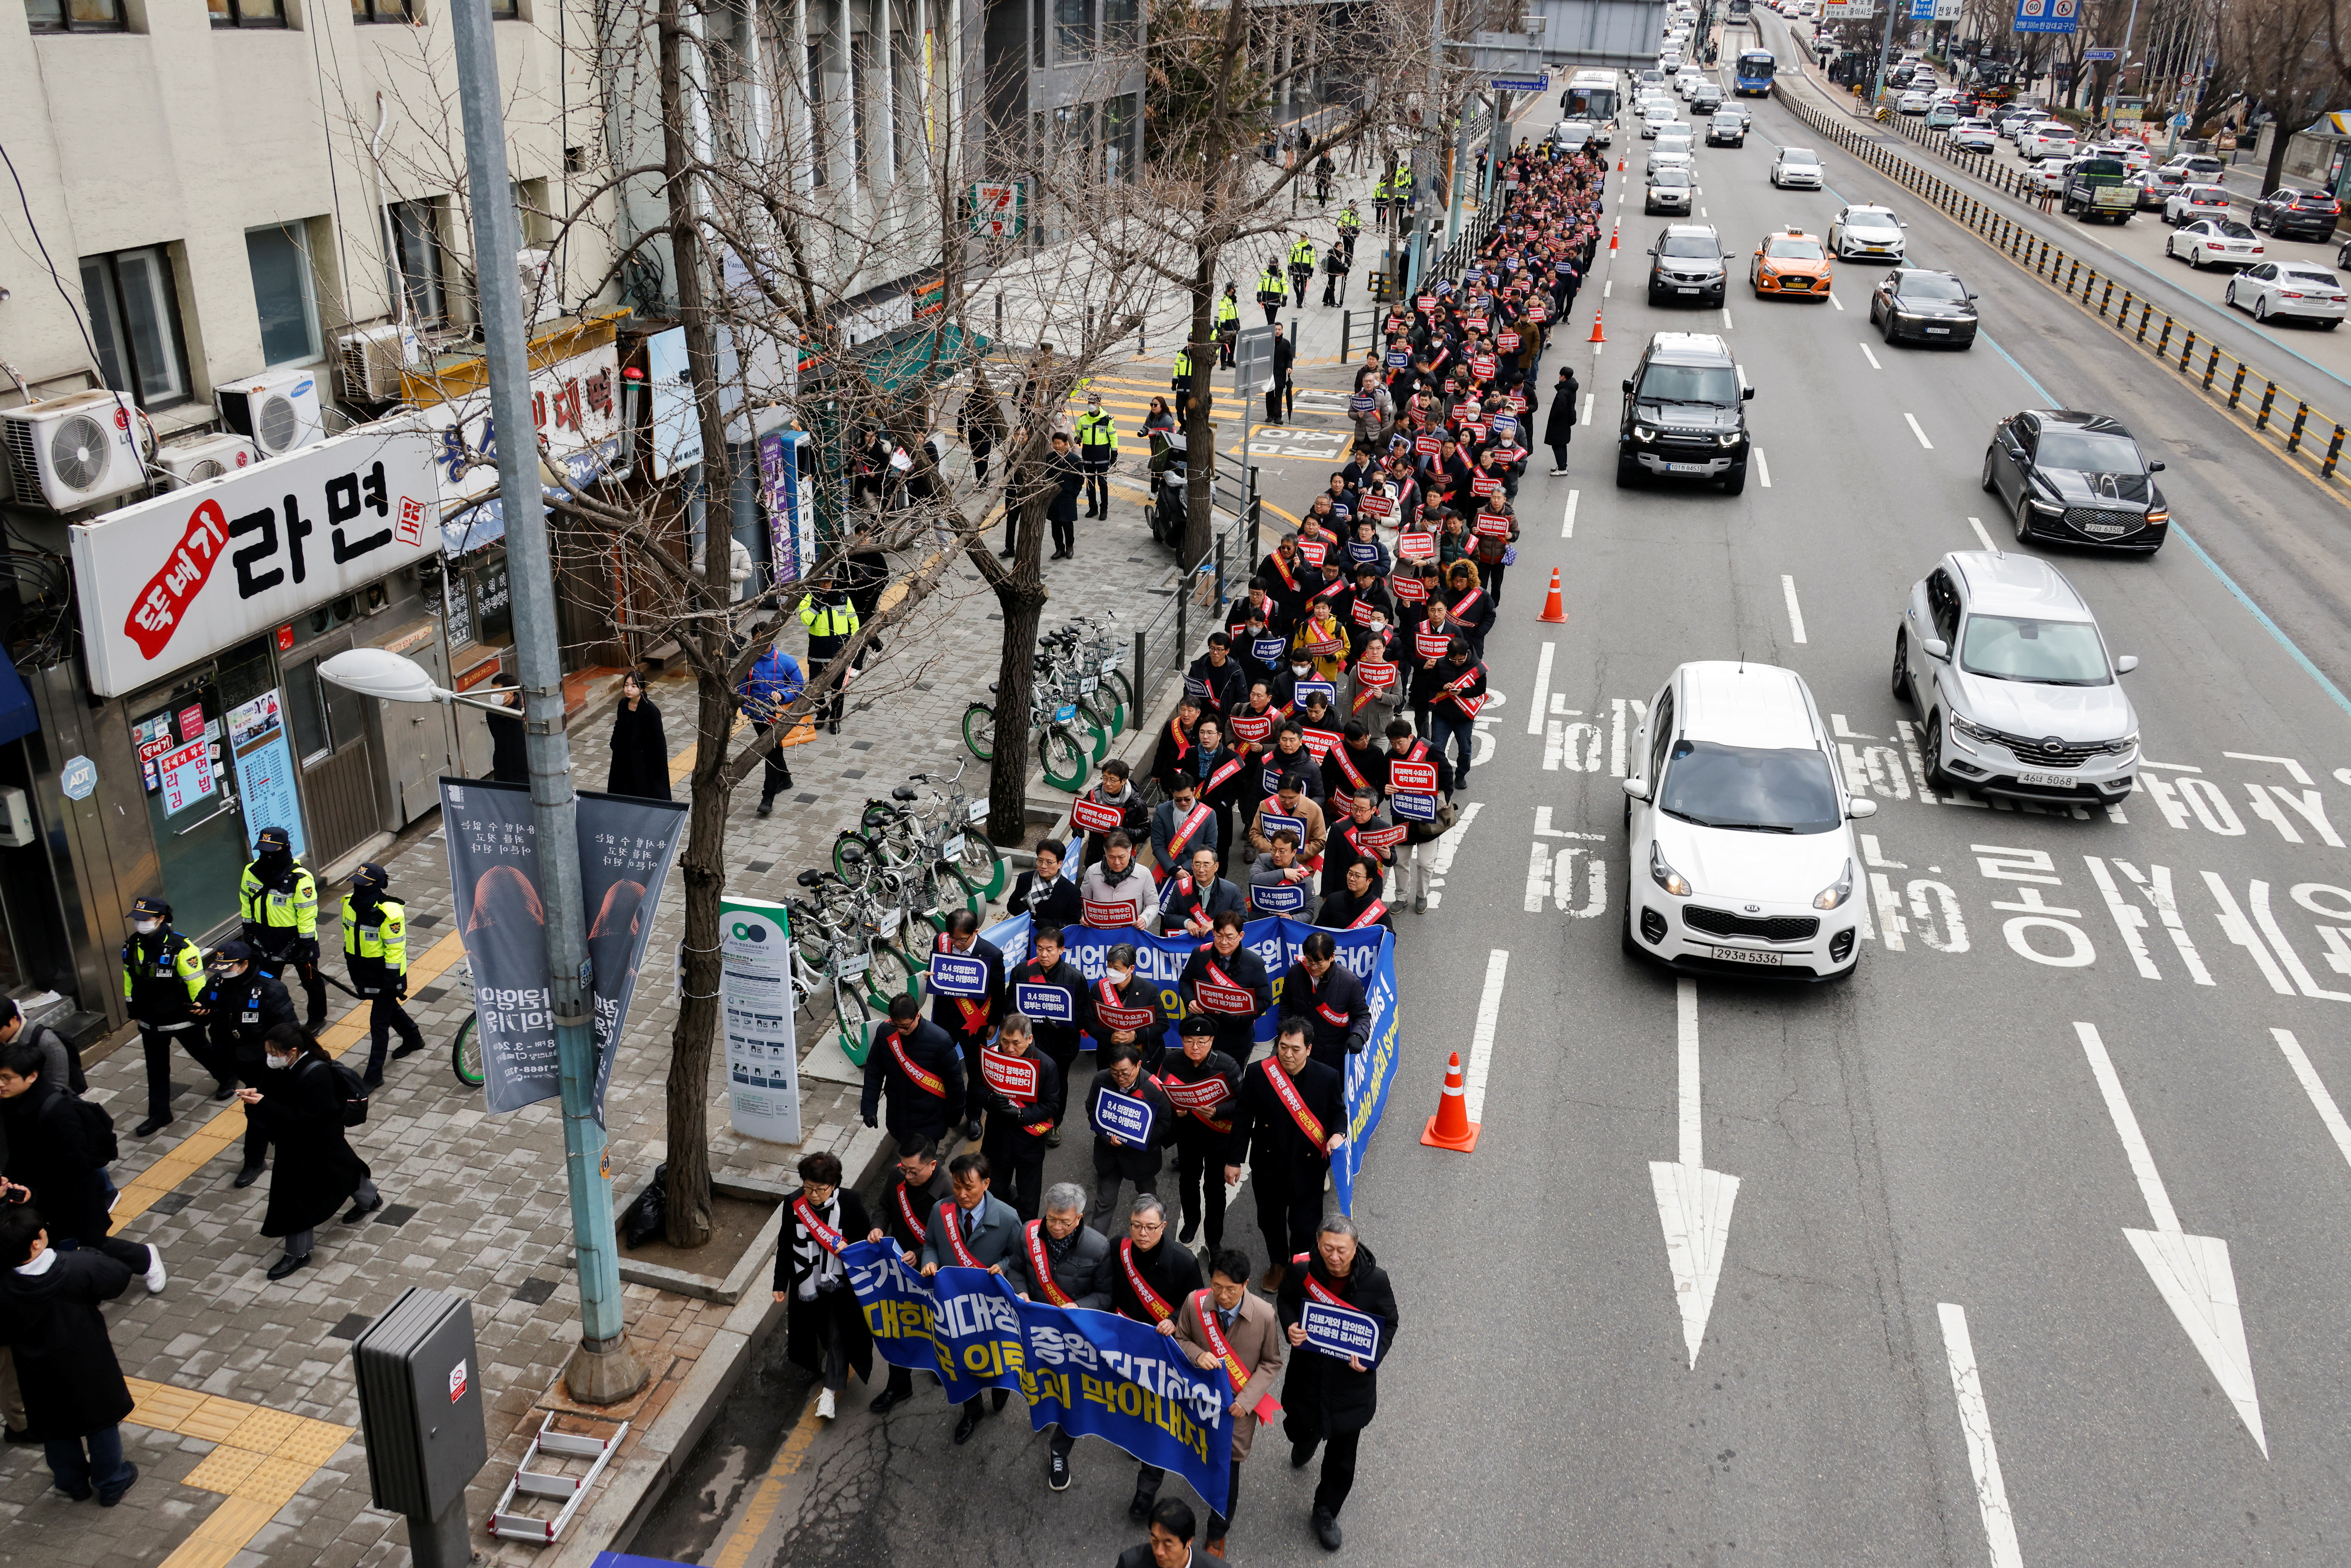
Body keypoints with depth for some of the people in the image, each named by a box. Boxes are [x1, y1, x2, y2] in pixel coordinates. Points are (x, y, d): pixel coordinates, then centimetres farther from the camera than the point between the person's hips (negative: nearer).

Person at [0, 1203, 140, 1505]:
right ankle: (111, 1483, 35)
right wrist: (89, 1254, 2)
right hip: (90, 1373, -1)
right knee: (102, 1424, 21)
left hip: (43, 1381, 1)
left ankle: (73, 1483, 46)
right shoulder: (79, 1268, -28)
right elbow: (120, 1277, -10)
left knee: (57, 1432, 26)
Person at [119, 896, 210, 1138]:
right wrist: (133, 1010, 15)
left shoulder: (181, 948, -25)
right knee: (156, 1068, 12)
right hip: (150, 1021, 5)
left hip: (182, 1018, -5)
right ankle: (159, 1114, 22)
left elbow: (197, 984, -18)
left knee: (202, 1053, 16)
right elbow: (129, 980, 10)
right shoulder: (132, 947, -4)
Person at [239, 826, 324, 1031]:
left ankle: (317, 1018, 35)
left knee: (311, 981, 15)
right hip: (267, 942, 5)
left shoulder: (300, 879, -27)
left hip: (297, 939, -5)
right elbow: (247, 903, 7)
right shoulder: (251, 872, -9)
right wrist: (248, 931, 11)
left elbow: (307, 915, -20)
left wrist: (306, 946, -17)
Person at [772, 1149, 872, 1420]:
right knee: (814, 1330, 20)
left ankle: (829, 1393, 10)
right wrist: (781, 1284, 4)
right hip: (807, 1284, 2)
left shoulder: (850, 1203, -19)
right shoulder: (793, 1204, -13)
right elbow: (786, 1247, 0)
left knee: (839, 1336, 1)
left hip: (840, 1286, -2)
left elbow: (866, 1239, -6)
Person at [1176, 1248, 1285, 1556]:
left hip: (1238, 1405, -2)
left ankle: (1218, 1533, 33)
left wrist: (1246, 1401, -19)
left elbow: (1271, 1364, -10)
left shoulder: (1265, 1315, -24)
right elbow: (1180, 1339, -3)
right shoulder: (1195, 1303, -20)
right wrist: (1197, 1355, -25)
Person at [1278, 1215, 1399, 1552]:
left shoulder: (1375, 1280, -22)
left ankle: (1326, 1511, 41)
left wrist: (1371, 1358, -24)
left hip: (1351, 1382, -1)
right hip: (1308, 1371, 1)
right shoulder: (1302, 1270, -20)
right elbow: (1286, 1300, 0)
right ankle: (1305, 1443, 63)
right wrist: (1290, 1327, -20)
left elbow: (1389, 1325, -8)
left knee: (1342, 1453, 14)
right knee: (1303, 1430, 23)